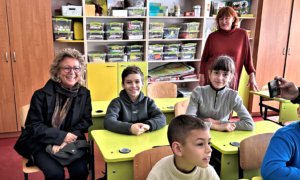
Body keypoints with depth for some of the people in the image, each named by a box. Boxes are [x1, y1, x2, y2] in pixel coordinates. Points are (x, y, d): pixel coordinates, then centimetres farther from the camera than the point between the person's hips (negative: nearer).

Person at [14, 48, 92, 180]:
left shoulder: (84, 94, 1)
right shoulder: (41, 95, -6)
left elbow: (86, 122, 0)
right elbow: (33, 127, -7)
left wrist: (66, 141, -16)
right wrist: (61, 136, -19)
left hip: (73, 144, 2)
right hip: (43, 145, -1)